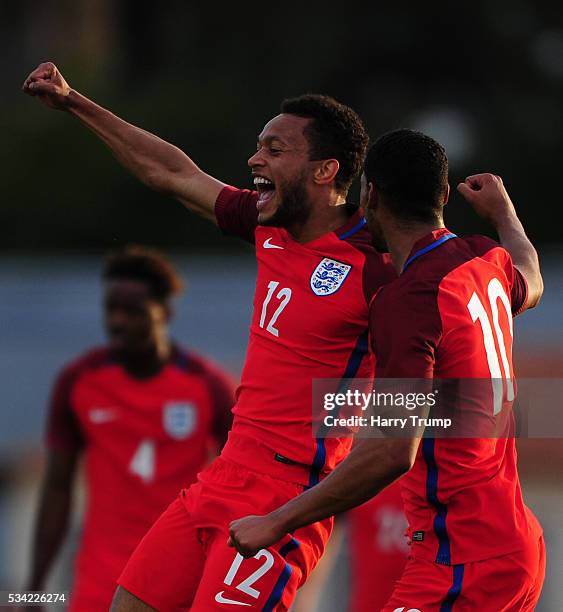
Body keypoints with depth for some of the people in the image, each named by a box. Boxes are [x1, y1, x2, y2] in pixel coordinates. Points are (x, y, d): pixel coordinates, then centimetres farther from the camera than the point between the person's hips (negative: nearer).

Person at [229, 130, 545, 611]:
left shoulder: (406, 301, -17)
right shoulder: (486, 262, 9)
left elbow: (393, 451, -25)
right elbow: (530, 285, 37)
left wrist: (277, 523, -21)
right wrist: (502, 210, 57)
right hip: (520, 542, 9)